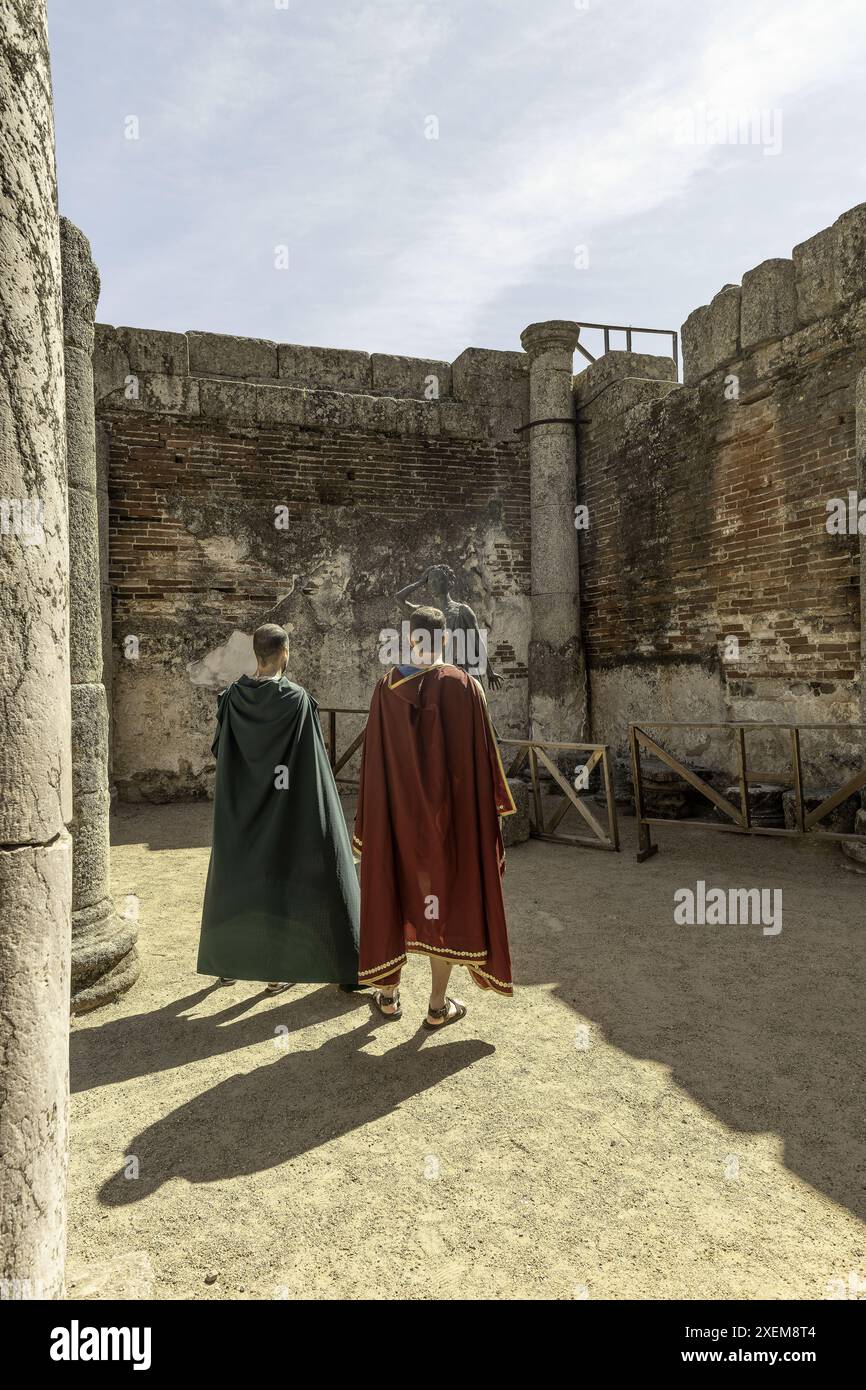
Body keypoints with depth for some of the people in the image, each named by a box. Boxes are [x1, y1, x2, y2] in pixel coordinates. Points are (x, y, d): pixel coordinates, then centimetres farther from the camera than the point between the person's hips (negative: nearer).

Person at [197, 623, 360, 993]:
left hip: (238, 806, 4)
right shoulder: (297, 699, -16)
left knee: (235, 876, 17)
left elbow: (219, 750, 3)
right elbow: (312, 758, -13)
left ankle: (226, 962, 29)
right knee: (279, 878, 7)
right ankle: (277, 969, 15)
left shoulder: (233, 696, -4)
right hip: (283, 807, -4)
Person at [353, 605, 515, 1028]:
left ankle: (389, 994, 27)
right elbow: (483, 753, -6)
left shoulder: (387, 687, -3)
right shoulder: (465, 687, -9)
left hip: (397, 809, 2)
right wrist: (496, 802, 7)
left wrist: (371, 817, 9)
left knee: (396, 893, 16)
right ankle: (438, 1005, 17)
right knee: (447, 896, 9)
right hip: (452, 809, -2)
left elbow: (373, 756, 0)